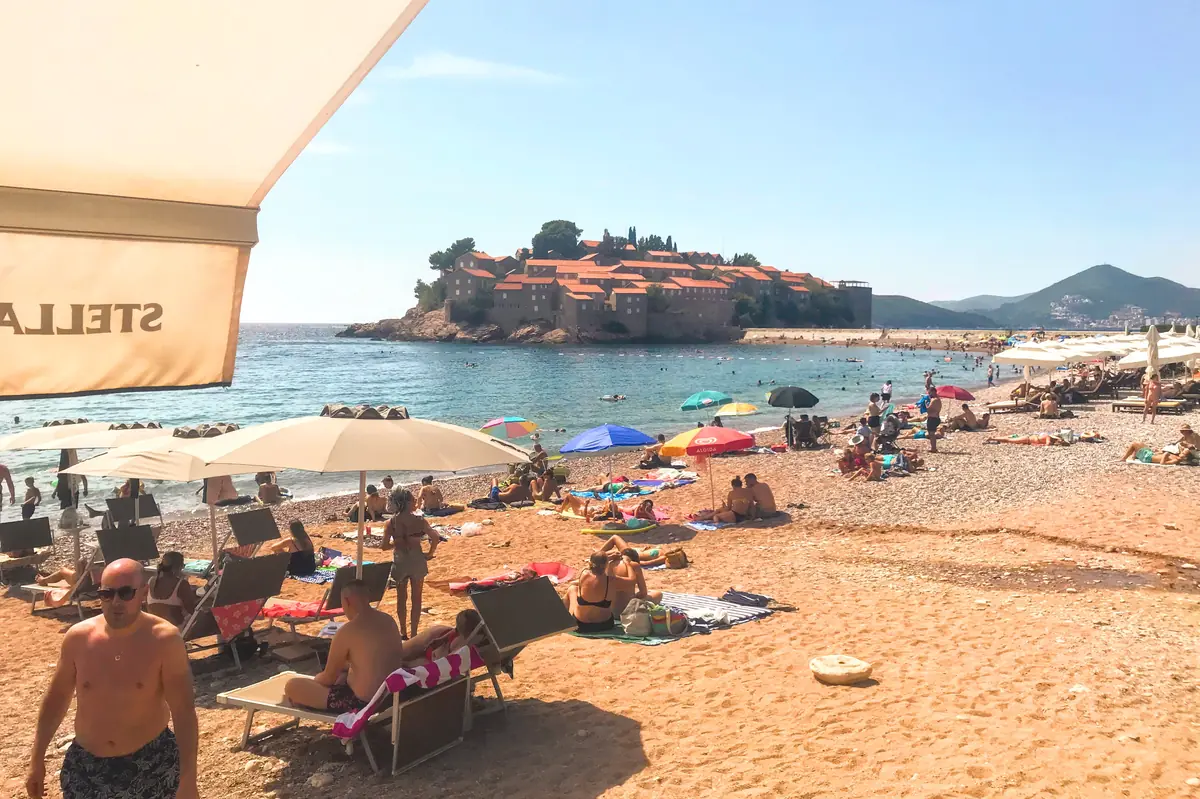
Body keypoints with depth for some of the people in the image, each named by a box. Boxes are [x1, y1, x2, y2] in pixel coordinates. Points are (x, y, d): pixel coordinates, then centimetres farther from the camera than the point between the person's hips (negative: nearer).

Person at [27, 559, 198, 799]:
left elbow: (184, 711, -16)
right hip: (86, 766, 3)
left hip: (151, 766, -3)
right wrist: (37, 760, 13)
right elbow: (57, 697, 10)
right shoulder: (78, 637, -5)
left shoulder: (164, 639, -16)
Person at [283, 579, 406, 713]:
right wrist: (343, 666, 27)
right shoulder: (388, 620, 3)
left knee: (292, 686, 1)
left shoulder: (347, 631, -19)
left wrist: (313, 680, 15)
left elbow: (329, 678, -6)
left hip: (363, 703, -8)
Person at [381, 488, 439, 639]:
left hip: (399, 562, 1)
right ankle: (414, 632, 14)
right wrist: (429, 554, 3)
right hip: (417, 560, -1)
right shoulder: (419, 521, -13)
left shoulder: (391, 523, -10)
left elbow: (385, 546, -10)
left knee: (401, 598, 17)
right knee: (416, 598, 12)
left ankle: (403, 632, 24)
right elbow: (435, 539, -12)